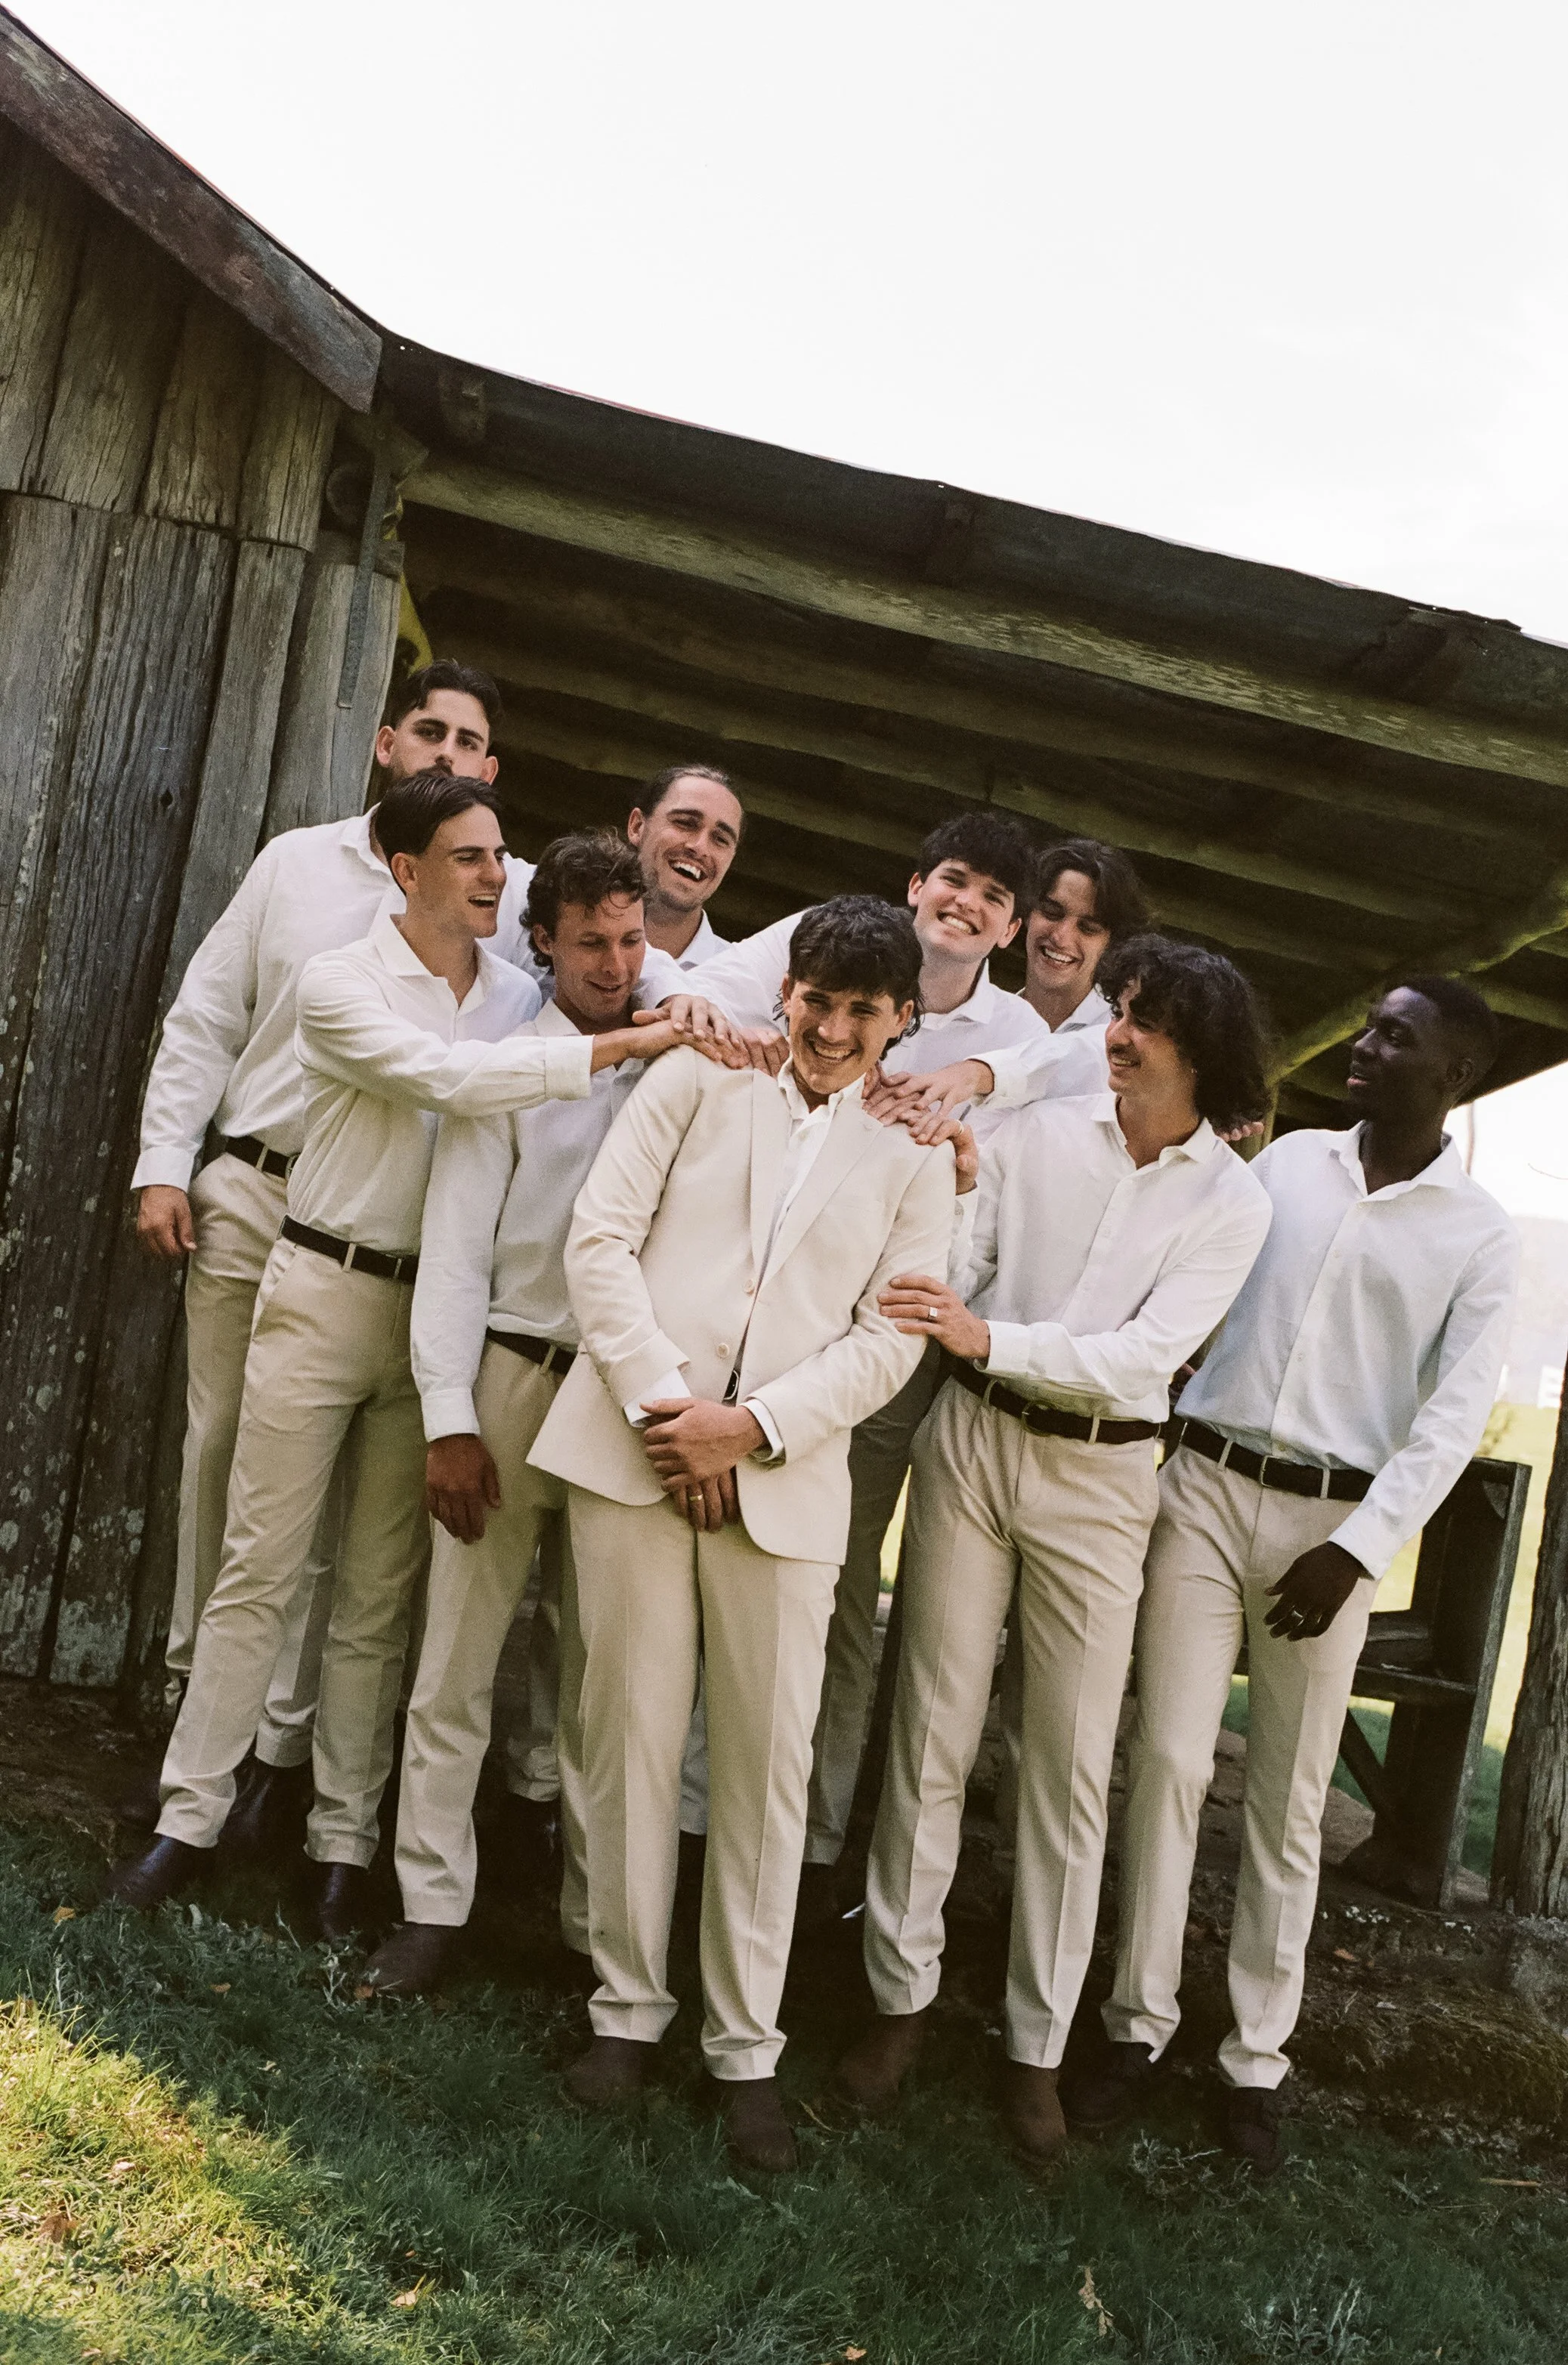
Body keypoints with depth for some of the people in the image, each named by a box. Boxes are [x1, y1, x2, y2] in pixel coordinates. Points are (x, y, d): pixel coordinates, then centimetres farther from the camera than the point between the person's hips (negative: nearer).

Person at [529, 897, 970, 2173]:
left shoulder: (914, 1158, 11)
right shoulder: (698, 1080, 9)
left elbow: (889, 1339, 3)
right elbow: (601, 1236, 1)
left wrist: (752, 1427, -11)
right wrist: (659, 1401, -9)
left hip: (784, 1478, 1)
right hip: (634, 1446, 0)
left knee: (769, 1760, 3)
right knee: (631, 1732, 5)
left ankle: (746, 2045, 18)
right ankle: (628, 2005, 22)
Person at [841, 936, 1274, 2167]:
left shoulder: (1233, 1201, -3)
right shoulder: (1036, 1132, -1)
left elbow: (1144, 1355, -15)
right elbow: (952, 1271, -4)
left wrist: (990, 1337, -28)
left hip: (1100, 1476, 0)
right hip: (972, 1441, 1)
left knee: (1073, 1767, 6)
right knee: (933, 1731, 5)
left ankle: (1039, 2047, 21)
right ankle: (902, 1995, 23)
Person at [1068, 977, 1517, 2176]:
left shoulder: (1482, 1236, 0)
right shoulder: (1287, 1158, 7)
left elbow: (1455, 1412, -5)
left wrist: (1357, 1549, -13)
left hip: (1332, 1523, -1)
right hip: (1206, 1485, 2)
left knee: (1290, 1800, 6)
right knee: (1168, 1760, 1)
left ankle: (1258, 2055, 19)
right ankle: (1141, 2021, 14)